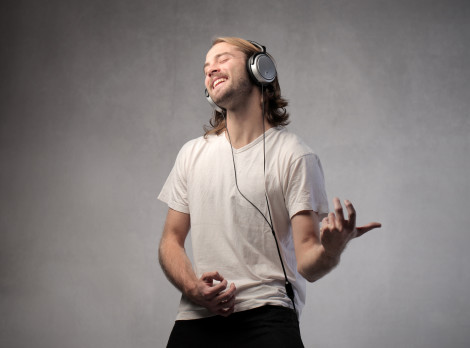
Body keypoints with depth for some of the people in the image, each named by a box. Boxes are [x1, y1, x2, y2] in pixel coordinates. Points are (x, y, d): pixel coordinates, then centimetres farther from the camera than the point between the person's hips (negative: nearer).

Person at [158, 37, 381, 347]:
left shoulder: (295, 156, -1)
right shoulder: (192, 154, 12)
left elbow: (307, 264, -6)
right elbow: (171, 240, 14)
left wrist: (330, 251, -30)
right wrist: (193, 288, -5)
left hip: (265, 316, -3)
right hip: (195, 319, 3)